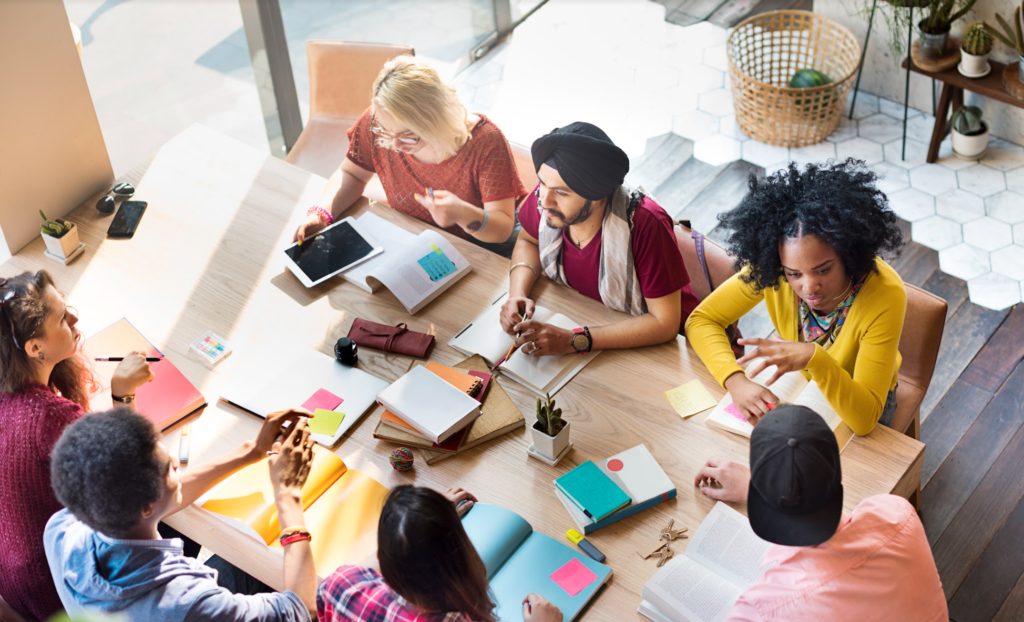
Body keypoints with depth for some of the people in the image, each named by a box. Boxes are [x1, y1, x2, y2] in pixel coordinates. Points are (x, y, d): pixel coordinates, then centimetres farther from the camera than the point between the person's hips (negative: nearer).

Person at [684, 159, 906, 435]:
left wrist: (814, 359, -54)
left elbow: (864, 418, -37)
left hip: (858, 399, -3)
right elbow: (702, 320, -19)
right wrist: (736, 380, -37)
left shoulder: (885, 296, -36)